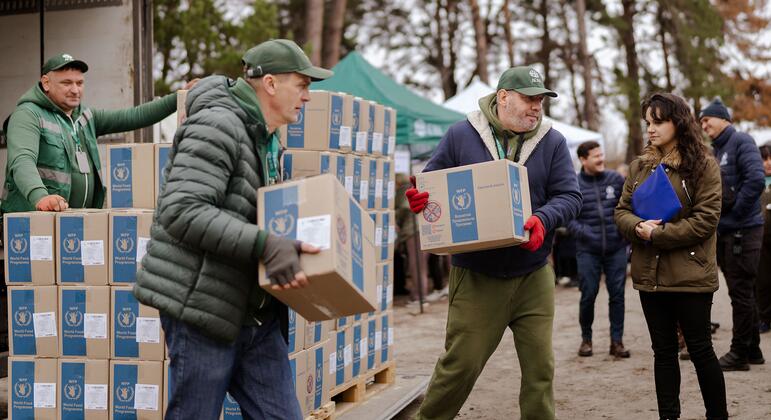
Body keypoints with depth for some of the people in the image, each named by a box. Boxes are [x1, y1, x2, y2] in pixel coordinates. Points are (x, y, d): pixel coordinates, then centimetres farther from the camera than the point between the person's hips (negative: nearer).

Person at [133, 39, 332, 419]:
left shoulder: (267, 140, 18)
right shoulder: (217, 127, -14)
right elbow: (182, 211, -26)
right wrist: (264, 245, -32)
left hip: (254, 313, 9)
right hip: (203, 305, -9)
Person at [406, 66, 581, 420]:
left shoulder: (552, 142, 3)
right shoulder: (461, 135, -1)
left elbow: (570, 196, -2)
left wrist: (543, 220, -22)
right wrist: (419, 199, -18)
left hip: (533, 275, 2)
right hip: (476, 277, -2)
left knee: (539, 364, 6)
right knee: (461, 363, 0)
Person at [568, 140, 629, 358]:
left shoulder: (615, 179, 4)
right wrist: (583, 232, -16)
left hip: (616, 248, 2)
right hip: (588, 250, -2)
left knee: (617, 294, 4)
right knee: (588, 295, 2)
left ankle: (617, 340, 12)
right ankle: (586, 338, 19)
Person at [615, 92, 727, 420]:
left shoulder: (703, 165, -6)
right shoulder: (639, 166, 11)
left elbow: (706, 218, -14)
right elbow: (622, 211, 9)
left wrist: (658, 234, -16)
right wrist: (639, 227, -14)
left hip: (690, 275, -5)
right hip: (649, 275, 5)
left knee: (700, 350, 4)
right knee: (663, 352, 10)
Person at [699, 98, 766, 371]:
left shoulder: (741, 142, -9)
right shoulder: (713, 151, 16)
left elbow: (756, 179, -21)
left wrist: (734, 213, -16)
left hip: (743, 230, -9)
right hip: (723, 231, 9)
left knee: (741, 292, -3)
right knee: (741, 292, 14)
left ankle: (739, 353, 3)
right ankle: (752, 350, 23)